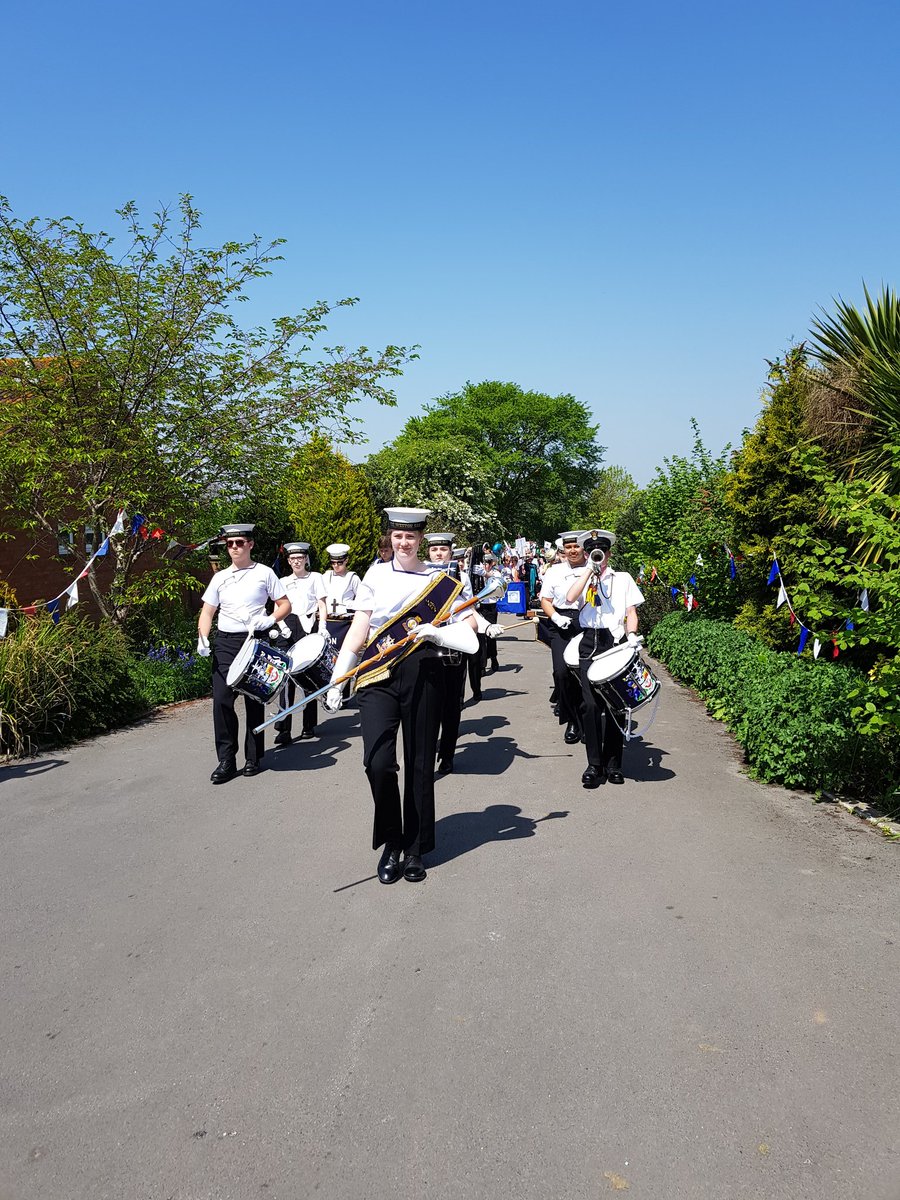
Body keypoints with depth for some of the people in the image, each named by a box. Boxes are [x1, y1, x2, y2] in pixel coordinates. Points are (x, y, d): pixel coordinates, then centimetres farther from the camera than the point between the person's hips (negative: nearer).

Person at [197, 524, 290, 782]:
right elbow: (207, 611, 14)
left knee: (254, 700, 3)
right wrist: (203, 638, -4)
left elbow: (285, 604, 5)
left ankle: (254, 758, 14)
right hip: (225, 642, 3)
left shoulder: (264, 573, 4)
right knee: (221, 699, -8)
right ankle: (226, 761, -1)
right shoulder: (220, 577, 13)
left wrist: (270, 620, -14)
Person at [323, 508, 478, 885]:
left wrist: (434, 631, -18)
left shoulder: (440, 582, 5)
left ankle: (415, 850, 22)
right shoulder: (375, 575, 8)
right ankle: (391, 845, 9)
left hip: (422, 676, 0)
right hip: (377, 677, 0)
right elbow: (358, 632, 7)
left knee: (419, 766, 5)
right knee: (378, 762, -13)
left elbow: (468, 639, 0)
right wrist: (336, 681, 1)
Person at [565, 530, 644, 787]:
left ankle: (613, 764, 11)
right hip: (589, 645, 0)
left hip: (616, 643, 0)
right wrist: (589, 570, -7)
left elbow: (631, 612, 8)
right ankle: (594, 764, -1)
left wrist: (631, 635, -10)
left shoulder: (623, 578, 13)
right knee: (591, 705, -7)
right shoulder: (582, 578, 13)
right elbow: (570, 598, -9)